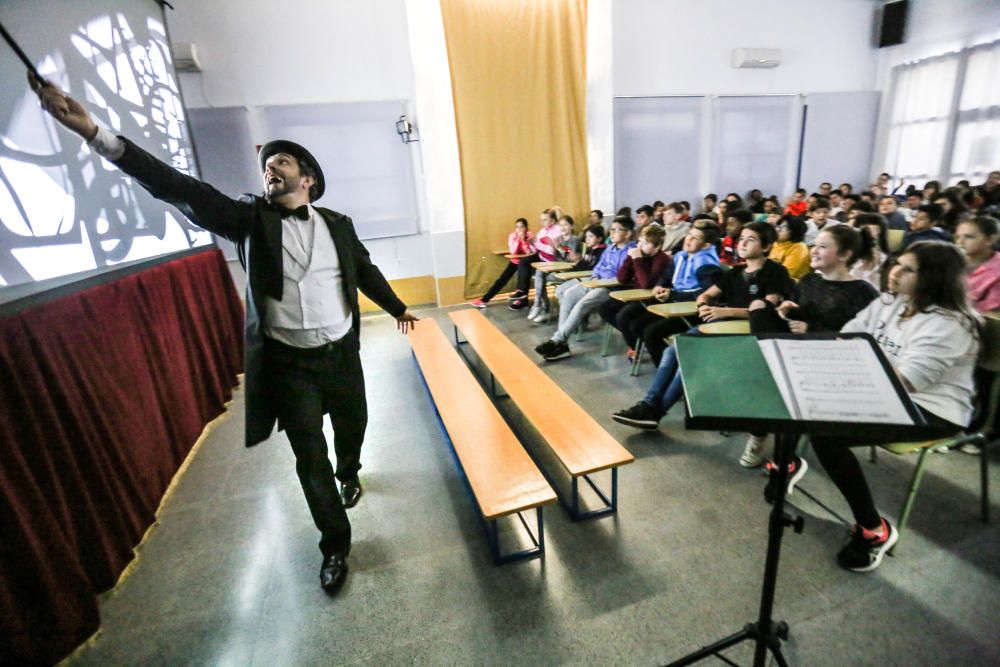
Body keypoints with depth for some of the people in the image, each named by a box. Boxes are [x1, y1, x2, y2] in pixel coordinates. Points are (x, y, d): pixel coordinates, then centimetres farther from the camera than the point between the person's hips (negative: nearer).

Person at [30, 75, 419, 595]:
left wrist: (397, 309, 23)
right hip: (287, 362, -2)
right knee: (310, 458, 4)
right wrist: (95, 134, -22)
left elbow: (366, 271, 14)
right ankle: (335, 546, 24)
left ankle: (349, 473, 55)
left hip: (342, 354, 2)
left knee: (352, 428, 19)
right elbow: (181, 189, -12)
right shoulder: (250, 217, -2)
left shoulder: (337, 224, 4)